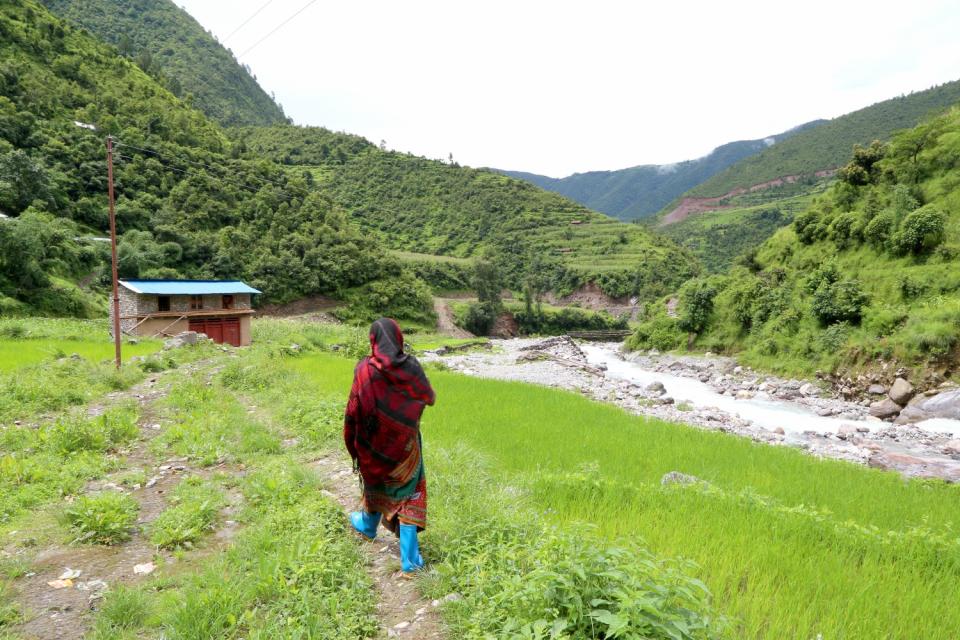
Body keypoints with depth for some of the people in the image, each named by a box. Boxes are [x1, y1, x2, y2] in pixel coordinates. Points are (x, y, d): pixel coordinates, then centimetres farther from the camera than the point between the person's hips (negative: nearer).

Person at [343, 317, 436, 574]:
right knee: (408, 492, 9)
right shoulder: (411, 366, -12)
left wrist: (353, 443, 2)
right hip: (406, 444, 0)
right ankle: (410, 558, 8)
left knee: (375, 480, 27)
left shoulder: (364, 369, -17)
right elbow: (430, 398, 3)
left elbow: (354, 410, -12)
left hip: (375, 442, 1)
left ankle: (367, 525, 54)